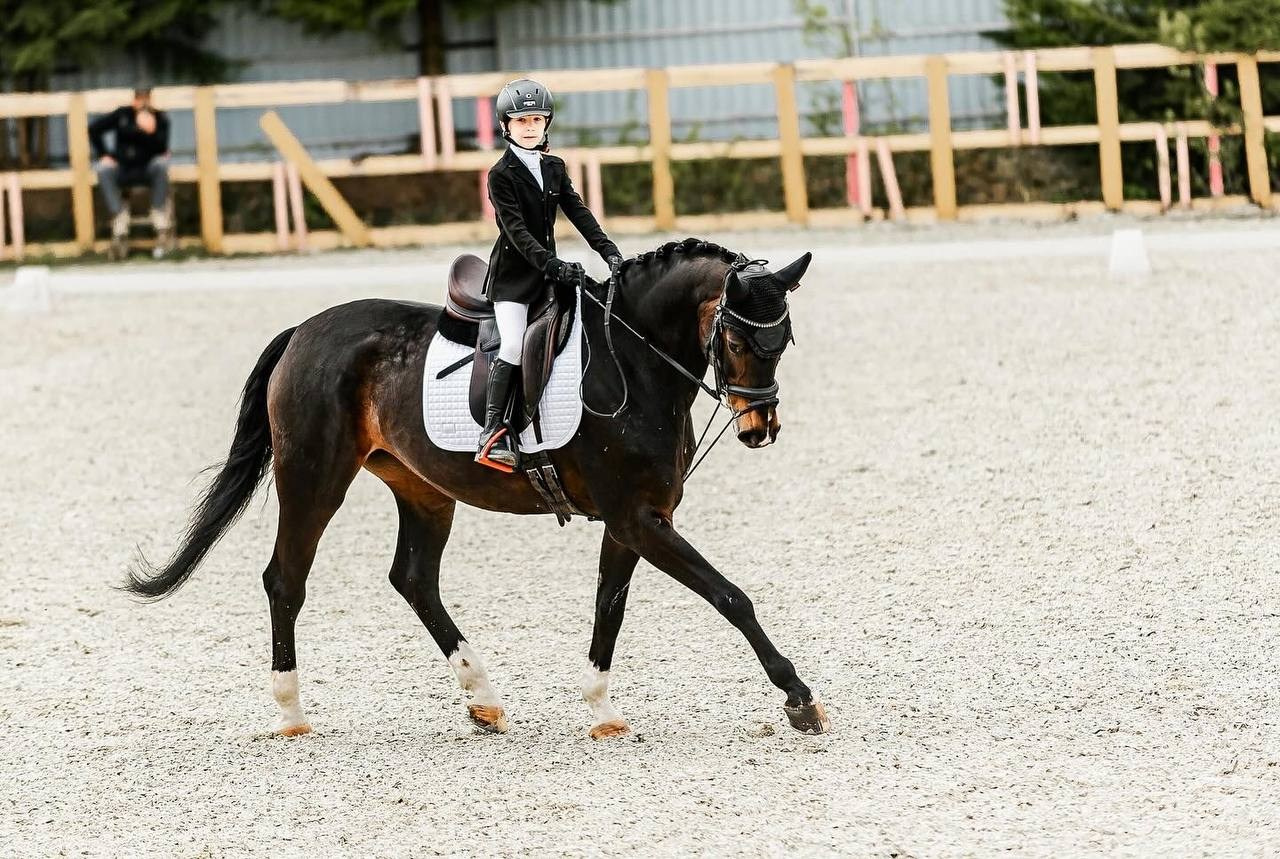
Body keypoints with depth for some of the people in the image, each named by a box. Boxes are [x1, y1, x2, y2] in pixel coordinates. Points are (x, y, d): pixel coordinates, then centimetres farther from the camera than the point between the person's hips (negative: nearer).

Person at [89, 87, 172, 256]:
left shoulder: (160, 119, -1)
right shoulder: (122, 114, 2)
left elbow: (161, 149, -14)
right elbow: (94, 129, 9)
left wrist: (151, 132, -32)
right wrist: (103, 155, 1)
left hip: (147, 171, -1)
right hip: (123, 170, 1)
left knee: (161, 164, -34)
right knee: (103, 170, -30)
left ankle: (160, 217, -34)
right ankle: (120, 218, -38)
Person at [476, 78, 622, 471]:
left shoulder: (554, 168, 12)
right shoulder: (502, 174, -9)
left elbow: (578, 212, 6)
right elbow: (516, 229, -17)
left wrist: (608, 250, -7)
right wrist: (551, 265, -28)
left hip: (548, 268, 7)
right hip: (513, 273, -7)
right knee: (513, 345, -20)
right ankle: (493, 433, -21)